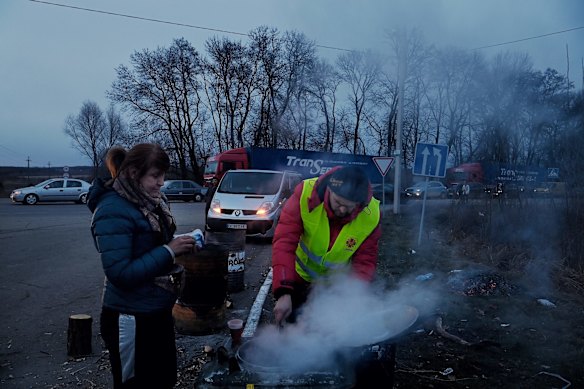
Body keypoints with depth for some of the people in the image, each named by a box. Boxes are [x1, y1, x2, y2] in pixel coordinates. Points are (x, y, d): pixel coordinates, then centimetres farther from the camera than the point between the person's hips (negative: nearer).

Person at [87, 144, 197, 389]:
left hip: (159, 311, 8)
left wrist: (180, 245, -1)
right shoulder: (113, 211, -20)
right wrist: (169, 251, -24)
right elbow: (120, 274, -25)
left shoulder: (152, 200, 3)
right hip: (131, 319, -8)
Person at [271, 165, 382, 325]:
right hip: (300, 278, 0)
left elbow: (365, 262, -17)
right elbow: (284, 243, -34)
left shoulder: (371, 216, -25)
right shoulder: (306, 194, -31)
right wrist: (284, 292, -42)